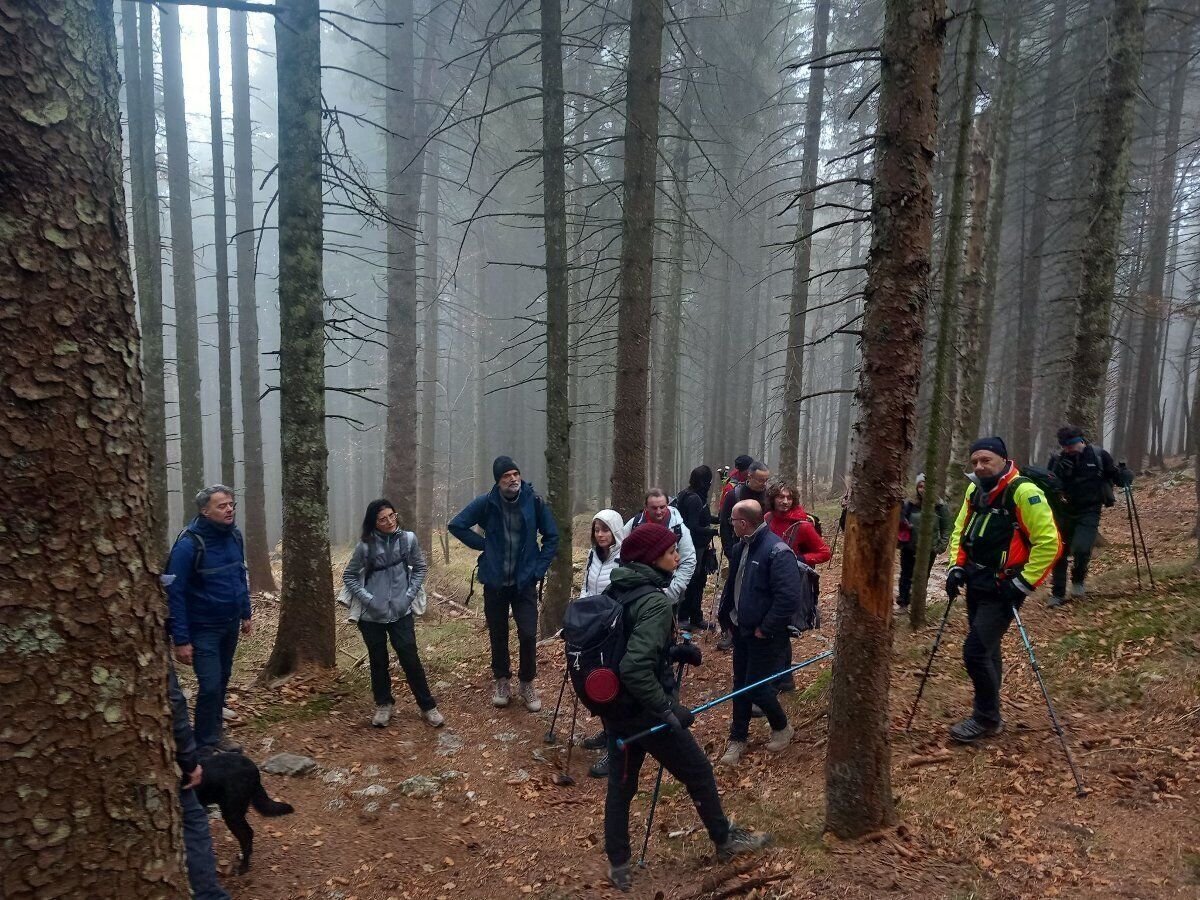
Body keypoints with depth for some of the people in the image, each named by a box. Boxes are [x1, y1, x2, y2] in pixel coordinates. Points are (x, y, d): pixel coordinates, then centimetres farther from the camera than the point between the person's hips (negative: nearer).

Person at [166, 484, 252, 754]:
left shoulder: (233, 535, -2)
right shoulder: (189, 544, -21)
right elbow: (174, 593, -19)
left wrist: (245, 613, 12)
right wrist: (180, 640, -19)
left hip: (230, 624, 6)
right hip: (203, 629, -6)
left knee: (222, 680, 16)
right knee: (210, 686, -6)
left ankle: (216, 732, 33)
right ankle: (204, 747, 11)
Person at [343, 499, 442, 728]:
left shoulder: (408, 539, -7)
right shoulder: (366, 545, -9)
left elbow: (420, 568, 6)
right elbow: (349, 576, 2)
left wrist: (410, 594, -4)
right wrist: (367, 598, -9)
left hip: (401, 613, 0)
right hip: (372, 616, 0)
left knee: (410, 660, 0)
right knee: (378, 661, 12)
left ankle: (428, 707, 13)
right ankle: (384, 705, 32)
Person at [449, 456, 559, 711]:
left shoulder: (534, 502, -8)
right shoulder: (486, 503, -8)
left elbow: (551, 537, 3)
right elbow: (456, 525, 3)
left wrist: (539, 568, -4)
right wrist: (483, 545, -4)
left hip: (525, 583, -1)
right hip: (494, 582, 1)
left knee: (528, 635, -4)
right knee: (498, 635, 12)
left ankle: (527, 684, 18)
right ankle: (502, 682, 32)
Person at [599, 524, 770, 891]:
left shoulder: (616, 591, 0)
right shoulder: (655, 602, -25)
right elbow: (635, 668, -33)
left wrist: (674, 652, 12)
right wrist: (667, 707, -25)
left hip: (615, 708, 7)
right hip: (644, 710, -7)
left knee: (620, 784, 18)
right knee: (698, 773, 16)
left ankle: (618, 866, 29)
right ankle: (725, 840, 38)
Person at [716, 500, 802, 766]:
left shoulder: (777, 552, -24)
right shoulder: (741, 547, 4)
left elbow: (789, 597, -28)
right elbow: (731, 585, 16)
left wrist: (765, 629, -21)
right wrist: (727, 618, 12)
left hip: (765, 635, -8)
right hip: (741, 630, 8)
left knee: (757, 687, 1)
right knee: (740, 684, 14)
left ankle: (782, 728, 28)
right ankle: (737, 739, 28)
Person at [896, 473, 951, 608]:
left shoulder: (940, 507, -9)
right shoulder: (909, 504, -8)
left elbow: (946, 529, -2)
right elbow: (900, 522, 1)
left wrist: (940, 547, -8)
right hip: (908, 549, 1)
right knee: (906, 575, 14)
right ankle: (903, 602, 29)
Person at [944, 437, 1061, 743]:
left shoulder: (1023, 493, -16)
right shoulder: (974, 492, 7)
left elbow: (1049, 543, -18)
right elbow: (960, 531, 19)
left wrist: (1024, 583, -17)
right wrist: (957, 567, 6)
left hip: (1003, 590, -7)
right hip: (976, 585, 8)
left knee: (975, 652, -10)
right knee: (986, 650, 17)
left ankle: (987, 718, 9)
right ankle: (988, 714, 31)